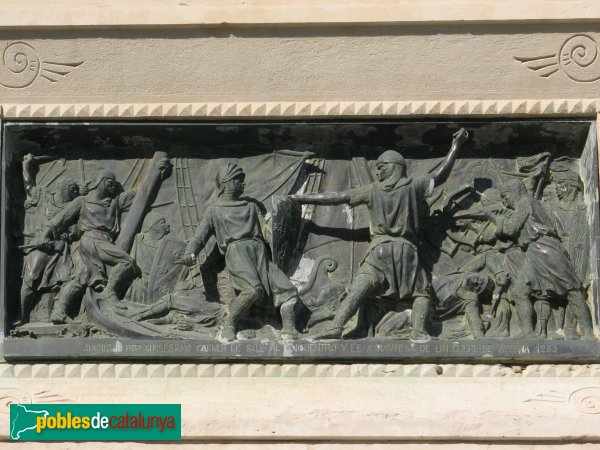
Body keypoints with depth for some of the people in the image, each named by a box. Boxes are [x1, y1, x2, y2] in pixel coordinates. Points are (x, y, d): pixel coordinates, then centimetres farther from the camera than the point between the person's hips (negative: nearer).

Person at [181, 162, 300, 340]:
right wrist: (190, 252, -11)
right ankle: (228, 325, -19)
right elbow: (200, 236, 9)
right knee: (254, 289, -33)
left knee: (288, 290, -13)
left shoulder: (251, 207, 32)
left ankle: (289, 334, -18)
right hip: (236, 251, -5)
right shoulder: (214, 211, 21)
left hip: (260, 252, 5)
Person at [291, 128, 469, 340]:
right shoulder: (413, 187, 11)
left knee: (358, 290, -10)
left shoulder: (373, 190, 11)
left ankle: (337, 325, -31)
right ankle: (418, 332, -21)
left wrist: (302, 199, 16)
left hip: (380, 248, 0)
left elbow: (337, 197, 10)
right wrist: (456, 145, 28)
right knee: (421, 293, 5)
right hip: (407, 250, 0)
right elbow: (441, 174, 17)